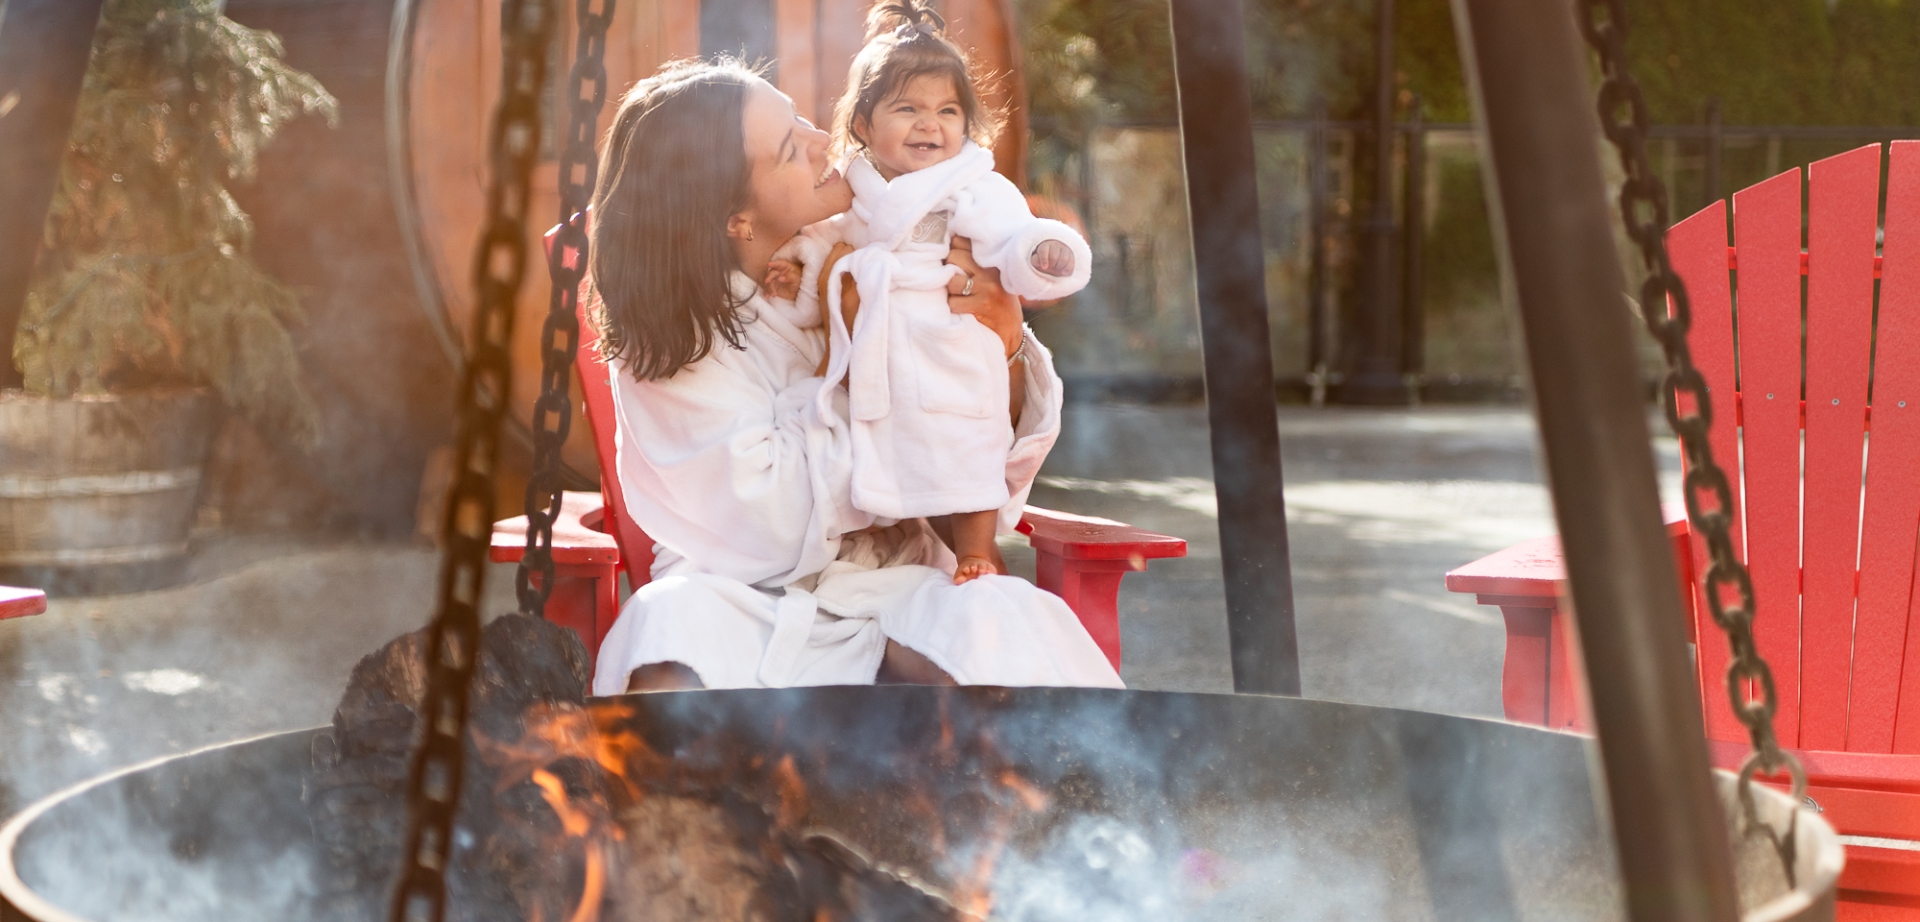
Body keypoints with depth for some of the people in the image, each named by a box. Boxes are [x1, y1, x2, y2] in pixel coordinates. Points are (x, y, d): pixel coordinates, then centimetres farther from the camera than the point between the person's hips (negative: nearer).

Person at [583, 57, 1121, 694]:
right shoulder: (667, 338, -7)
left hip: (891, 593, 3)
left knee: (1001, 620, -31)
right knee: (672, 617, -36)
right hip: (739, 596, -2)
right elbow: (779, 515, -15)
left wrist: (1004, 349, -15)